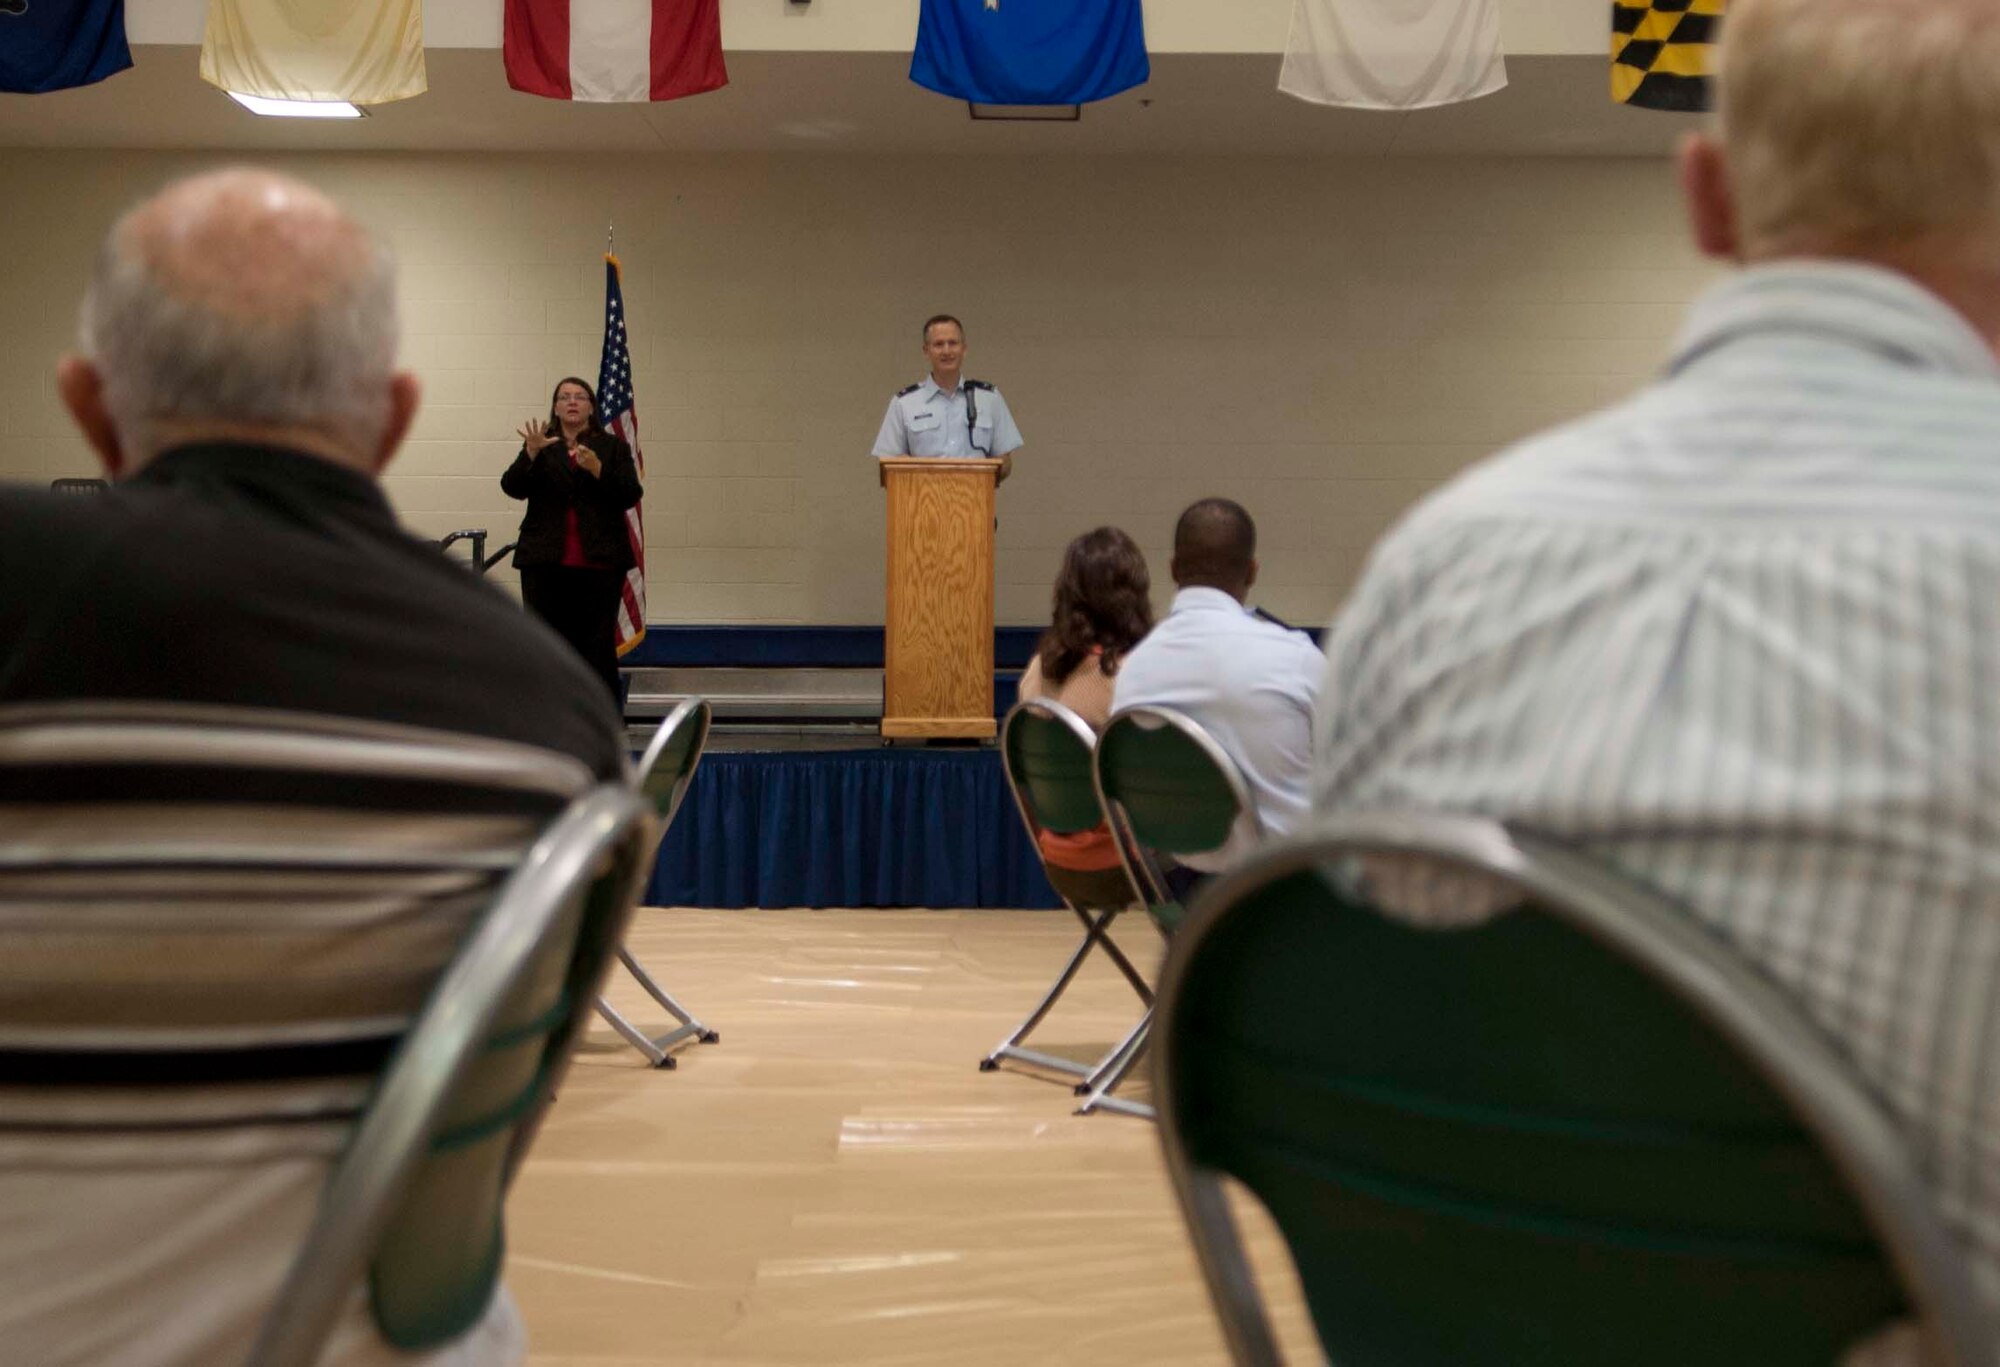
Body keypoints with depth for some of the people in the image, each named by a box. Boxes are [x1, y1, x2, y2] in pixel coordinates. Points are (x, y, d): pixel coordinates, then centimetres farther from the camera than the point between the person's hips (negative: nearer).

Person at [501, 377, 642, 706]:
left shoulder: (613, 447, 11)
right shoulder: (539, 446, 12)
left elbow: (630, 495, -1)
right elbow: (512, 486, -2)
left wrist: (597, 468, -16)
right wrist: (531, 453, -18)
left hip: (599, 562, -1)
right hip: (545, 562, 1)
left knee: (598, 647, -3)